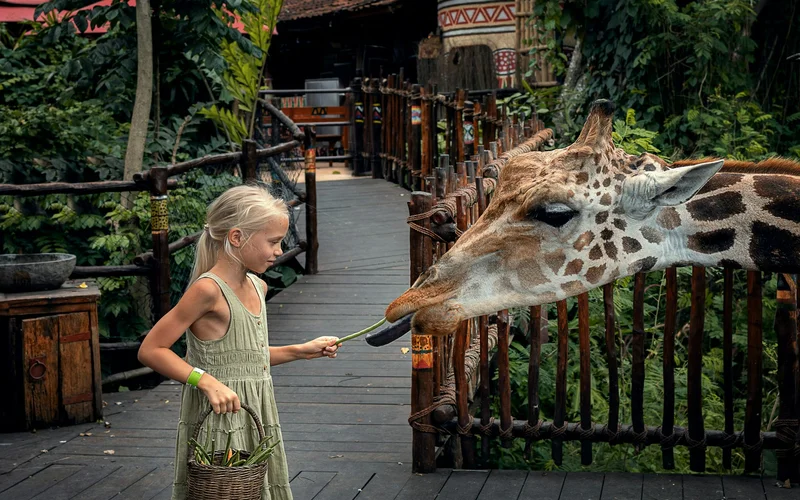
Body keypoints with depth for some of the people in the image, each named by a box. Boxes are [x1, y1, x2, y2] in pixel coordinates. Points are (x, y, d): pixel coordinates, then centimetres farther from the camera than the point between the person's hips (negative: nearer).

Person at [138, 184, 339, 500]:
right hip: (219, 420, -8)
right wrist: (208, 382, -23)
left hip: (253, 419, 8)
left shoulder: (257, 287, 9)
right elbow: (150, 350, -17)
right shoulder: (208, 289, -17)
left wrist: (300, 352, 16)